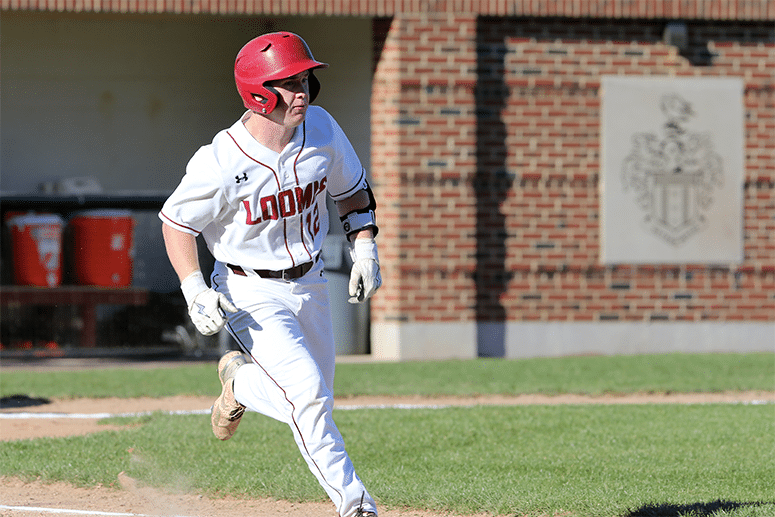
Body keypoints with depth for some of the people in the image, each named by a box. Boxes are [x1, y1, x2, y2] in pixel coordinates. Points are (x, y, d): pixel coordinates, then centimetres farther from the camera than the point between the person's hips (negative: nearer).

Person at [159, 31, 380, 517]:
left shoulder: (321, 129, -10)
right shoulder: (222, 164, -25)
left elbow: (352, 189, 9)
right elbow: (176, 222, -11)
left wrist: (365, 248, -3)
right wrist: (196, 291, -22)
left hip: (310, 285, 6)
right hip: (252, 293, -6)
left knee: (313, 399, 15)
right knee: (308, 394, -22)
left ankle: (241, 380, 43)